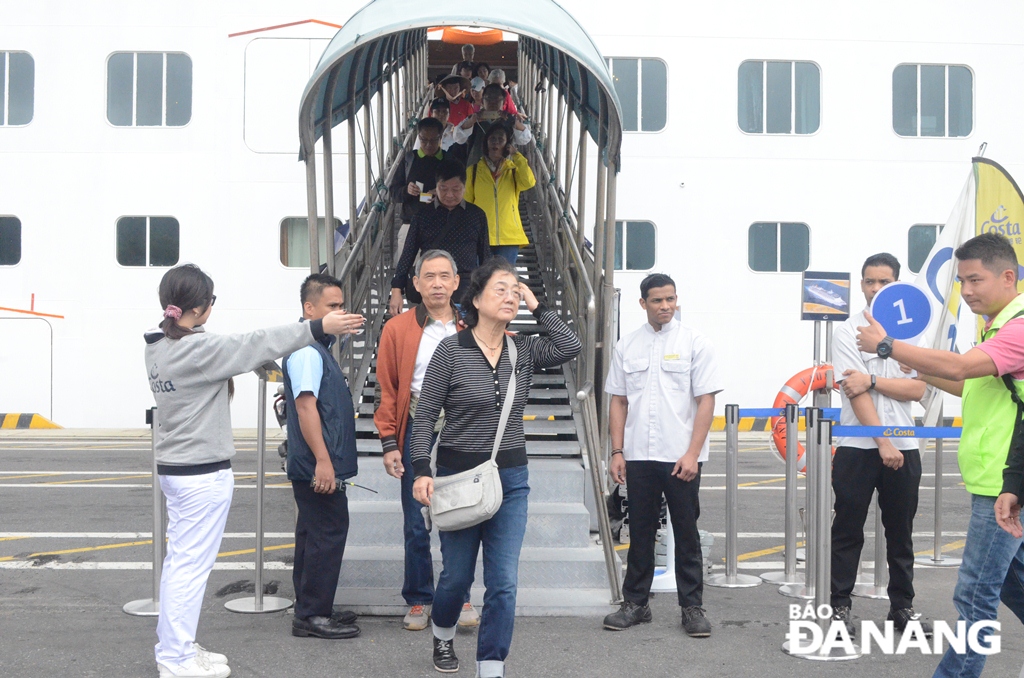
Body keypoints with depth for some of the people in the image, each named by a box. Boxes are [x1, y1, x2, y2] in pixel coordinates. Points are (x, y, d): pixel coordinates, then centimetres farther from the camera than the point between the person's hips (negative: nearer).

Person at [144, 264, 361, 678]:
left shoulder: (158, 346, 6)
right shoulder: (199, 349, -21)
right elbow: (256, 346, -20)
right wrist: (319, 328, -18)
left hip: (172, 468, 9)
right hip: (203, 473, -9)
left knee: (180, 561, 16)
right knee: (191, 564, -1)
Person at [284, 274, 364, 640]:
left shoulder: (318, 348, 16)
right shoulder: (307, 352, -17)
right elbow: (306, 406, -24)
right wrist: (323, 461, -27)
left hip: (315, 467, 11)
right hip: (318, 467, -11)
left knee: (315, 534, 15)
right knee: (328, 533, -6)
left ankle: (311, 610, 24)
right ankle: (312, 615, 1)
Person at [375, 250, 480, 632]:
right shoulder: (398, 330, 2)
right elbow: (387, 390, 2)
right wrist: (389, 443, -3)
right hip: (417, 435, 0)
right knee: (416, 527, 6)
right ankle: (418, 601, 20)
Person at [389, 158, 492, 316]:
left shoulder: (477, 215, 10)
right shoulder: (423, 215, 8)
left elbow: (485, 257, 15)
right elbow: (408, 254, 8)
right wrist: (396, 290, 2)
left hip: (466, 287, 0)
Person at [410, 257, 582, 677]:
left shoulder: (524, 350, 4)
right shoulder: (451, 350, -7)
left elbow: (570, 347, -12)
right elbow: (425, 415, -7)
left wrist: (537, 307, -5)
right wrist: (421, 472, -14)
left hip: (511, 480, 3)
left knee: (503, 583, -2)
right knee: (457, 575, 12)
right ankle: (442, 636, 42)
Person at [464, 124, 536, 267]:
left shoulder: (513, 169, 10)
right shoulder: (474, 169, 9)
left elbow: (529, 182, -11)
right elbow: (466, 202, 9)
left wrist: (517, 156, -7)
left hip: (509, 237, 0)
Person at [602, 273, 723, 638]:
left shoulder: (694, 343, -1)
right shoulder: (626, 346, 8)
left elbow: (706, 401, -4)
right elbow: (618, 402, 10)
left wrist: (692, 453, -12)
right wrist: (617, 451, 2)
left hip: (681, 458, -2)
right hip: (638, 457, 3)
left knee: (686, 534, 4)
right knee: (640, 533, 10)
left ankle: (692, 607, 14)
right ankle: (635, 603, 20)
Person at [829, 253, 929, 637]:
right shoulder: (847, 332, -3)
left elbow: (917, 390, -3)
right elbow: (855, 393, -11)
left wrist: (872, 381, -16)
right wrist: (883, 444, -16)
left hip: (903, 447, 3)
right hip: (858, 447, -3)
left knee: (901, 533, 12)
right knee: (848, 532, 3)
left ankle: (902, 607, 22)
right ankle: (840, 607, 12)